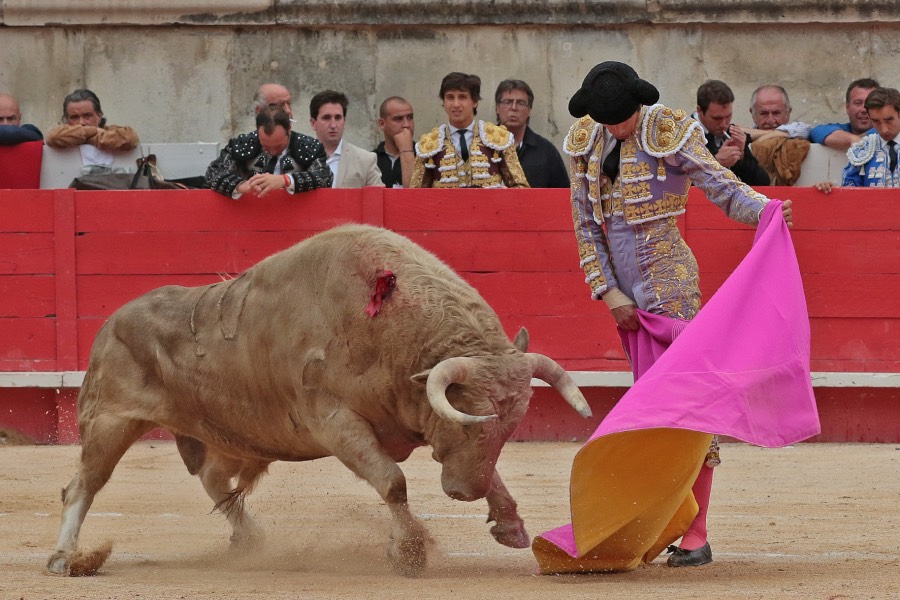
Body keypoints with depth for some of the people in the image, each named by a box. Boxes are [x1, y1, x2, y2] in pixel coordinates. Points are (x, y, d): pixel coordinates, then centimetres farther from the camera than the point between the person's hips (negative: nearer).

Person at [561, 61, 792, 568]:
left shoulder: (669, 133, -11)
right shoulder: (588, 141, 4)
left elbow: (725, 188, -14)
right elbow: (587, 226, 7)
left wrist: (766, 209, -35)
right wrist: (610, 293, -1)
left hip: (668, 281, -6)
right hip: (625, 288, 6)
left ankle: (697, 537, -9)